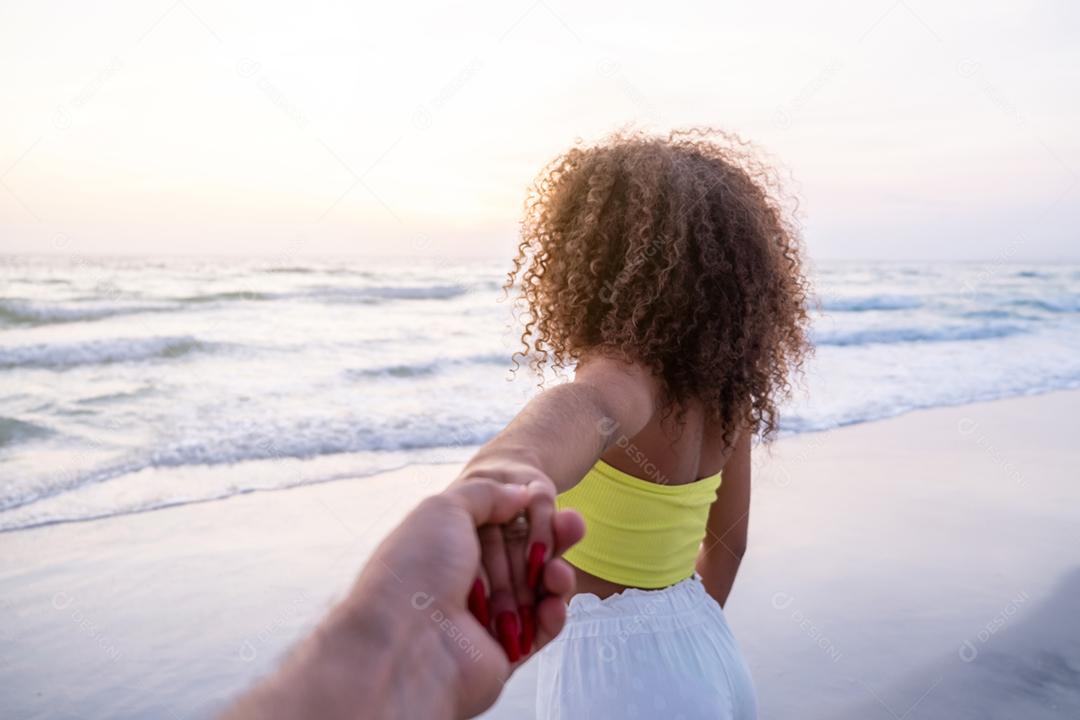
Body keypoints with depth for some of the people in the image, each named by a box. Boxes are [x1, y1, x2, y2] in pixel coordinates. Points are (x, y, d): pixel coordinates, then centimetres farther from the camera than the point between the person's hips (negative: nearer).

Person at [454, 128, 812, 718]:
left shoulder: (628, 368, -23)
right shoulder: (724, 387, -1)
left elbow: (592, 406, -48)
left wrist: (509, 462, -69)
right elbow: (727, 541, 10)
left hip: (615, 669, -6)